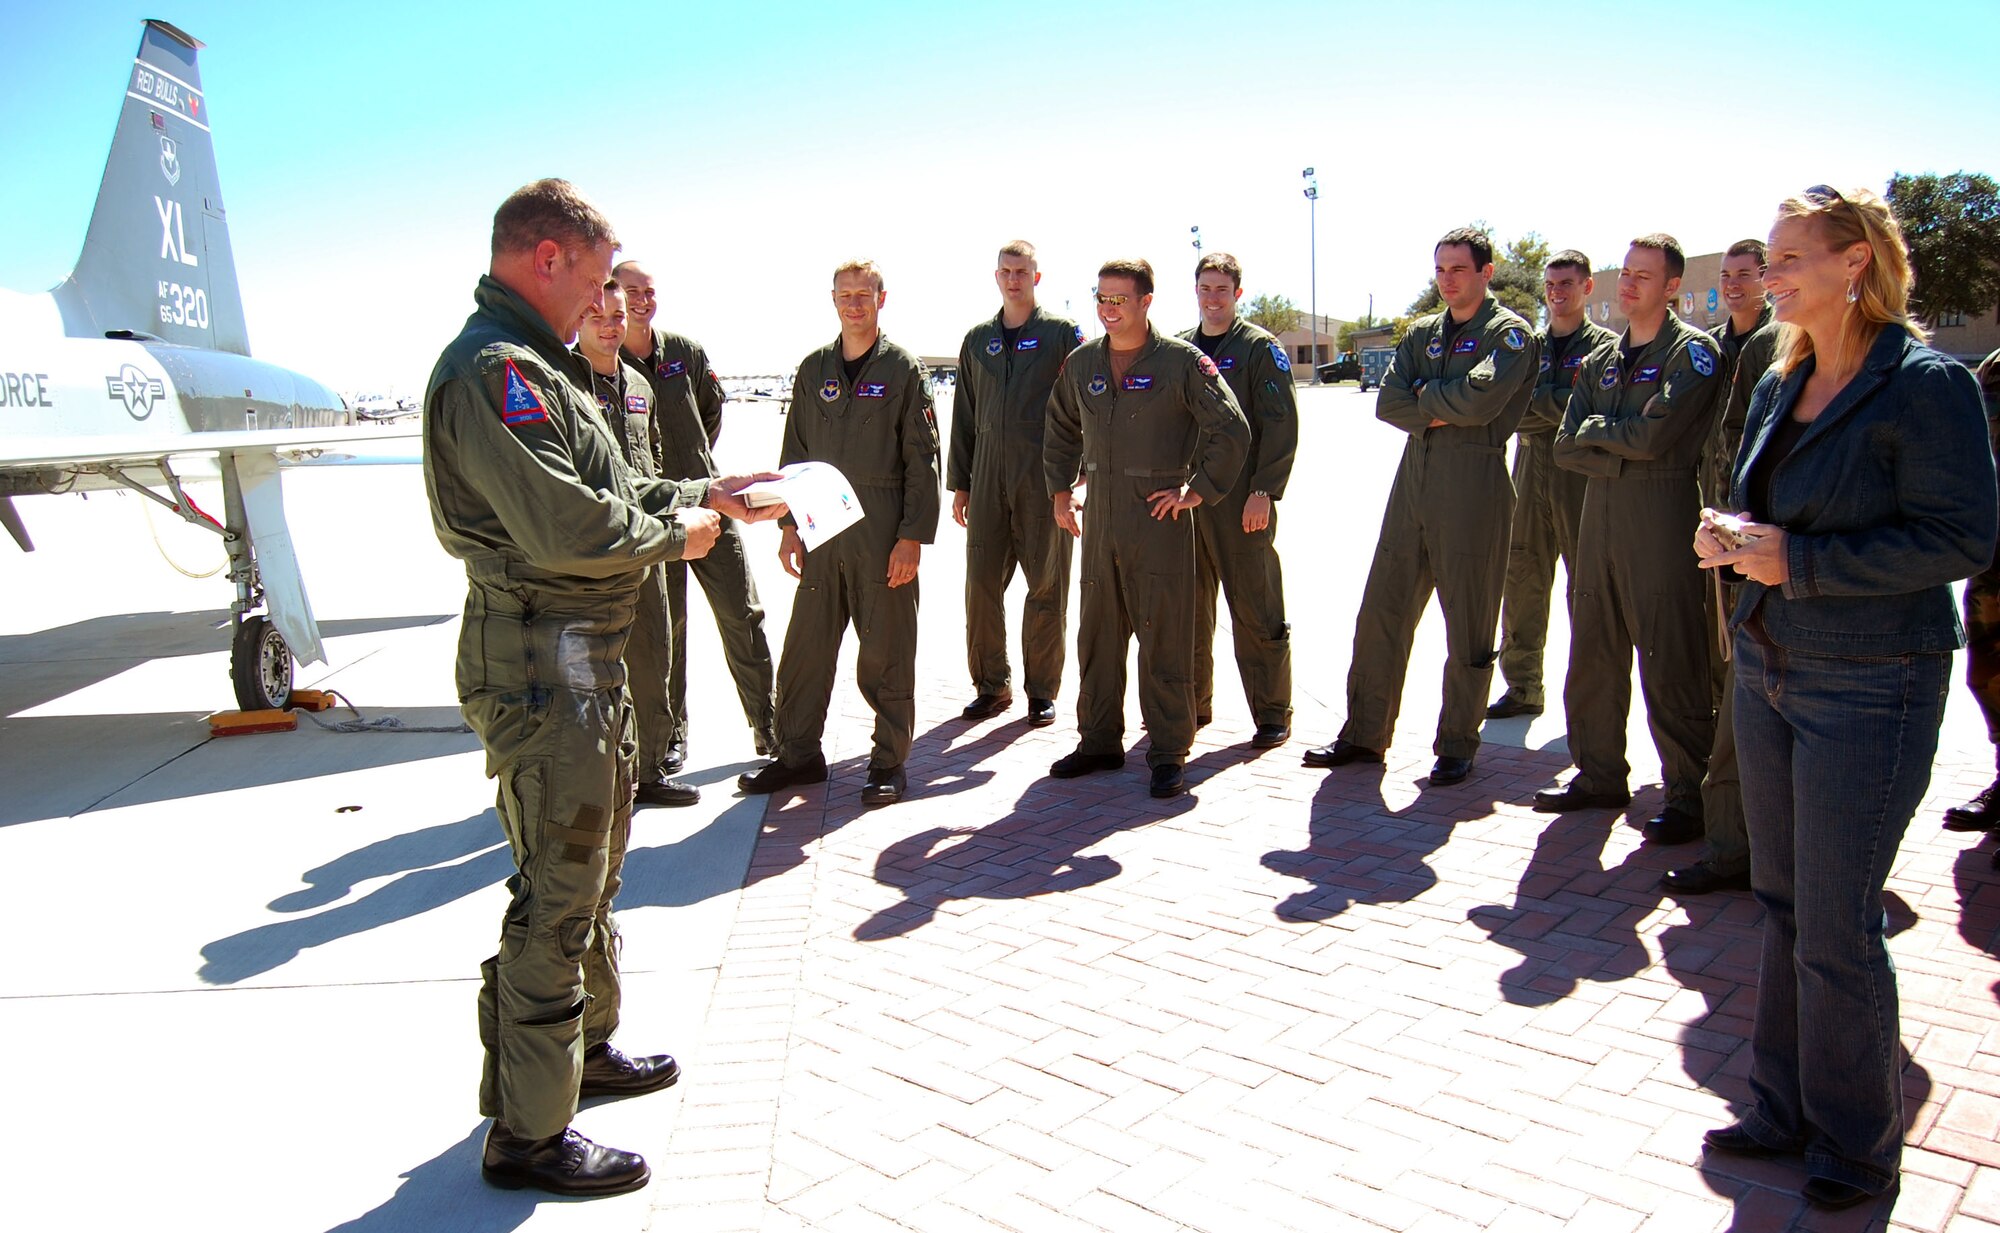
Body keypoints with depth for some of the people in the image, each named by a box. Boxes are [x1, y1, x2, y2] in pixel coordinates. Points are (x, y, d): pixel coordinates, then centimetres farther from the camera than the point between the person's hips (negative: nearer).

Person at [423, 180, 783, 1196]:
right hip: (542, 662, -11)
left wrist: (702, 493, 13)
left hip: (583, 655, 11)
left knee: (591, 864, 23)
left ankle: (587, 1046, 41)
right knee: (556, 891, -3)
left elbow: (600, 489, 20)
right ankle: (527, 1131, 10)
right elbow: (563, 525, -26)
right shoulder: (495, 367, -18)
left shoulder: (533, 363, 17)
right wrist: (674, 533, -11)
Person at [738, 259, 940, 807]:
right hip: (823, 529, 4)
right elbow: (795, 452, 16)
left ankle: (890, 762, 14)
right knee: (805, 645, 7)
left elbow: (922, 460, -4)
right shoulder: (814, 369, 12)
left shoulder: (903, 370, 0)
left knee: (885, 653, 2)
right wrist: (789, 525, 8)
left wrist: (912, 536, -11)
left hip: (884, 533, -4)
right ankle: (797, 753, 21)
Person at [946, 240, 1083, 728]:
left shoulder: (1062, 332, 2)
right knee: (981, 583, 2)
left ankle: (1042, 690, 13)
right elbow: (964, 416, 17)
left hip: (1044, 477, -3)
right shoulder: (978, 340, 15)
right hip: (988, 479, 4)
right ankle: (991, 685, 15)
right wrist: (959, 482, 13)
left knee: (1047, 585, 2)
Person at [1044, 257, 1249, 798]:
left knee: (1164, 639, -2)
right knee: (1097, 636, 11)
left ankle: (1168, 753, 7)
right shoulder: (1081, 363, 9)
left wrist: (1197, 491, -8)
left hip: (1160, 517, -5)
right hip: (1099, 517, 5)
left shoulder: (1181, 361, -6)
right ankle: (1099, 742, 24)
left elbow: (1231, 430, -6)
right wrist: (1060, 490, 13)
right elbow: (1061, 431, 23)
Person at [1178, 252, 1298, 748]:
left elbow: (1282, 424, -8)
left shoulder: (1261, 347, -2)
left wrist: (1264, 492, -15)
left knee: (1255, 609, -3)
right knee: (1188, 607, 10)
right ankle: (1192, 703, 23)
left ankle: (1273, 715, 6)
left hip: (1241, 500, -5)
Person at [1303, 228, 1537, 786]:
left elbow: (1481, 398, -19)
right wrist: (1441, 411, -10)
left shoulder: (1510, 332, -2)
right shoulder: (1423, 332, 16)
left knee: (1468, 624, 2)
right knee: (1382, 610, 6)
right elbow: (1388, 401, 4)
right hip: (1414, 479, 6)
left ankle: (1457, 745, 14)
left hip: (1474, 484, -6)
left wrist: (1425, 394, -3)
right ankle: (1365, 734, 15)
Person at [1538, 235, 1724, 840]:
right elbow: (1566, 447, 8)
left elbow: (1656, 437, -16)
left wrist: (1594, 432, -1)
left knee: (1670, 665, -4)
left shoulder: (1692, 351, -3)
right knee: (1593, 655, 10)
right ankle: (1599, 776, 22)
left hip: (1661, 517, -7)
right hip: (1600, 513, 7)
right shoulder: (1601, 359, 17)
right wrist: (1623, 451, -8)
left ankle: (1688, 795, 6)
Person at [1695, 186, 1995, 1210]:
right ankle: (1784, 1109, 29)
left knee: (1836, 930, 1)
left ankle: (1857, 1144, 21)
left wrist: (1798, 560, -20)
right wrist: (1730, 537, -2)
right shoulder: (1779, 387, 10)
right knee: (1784, 904, 14)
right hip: (1767, 666, 7)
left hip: (1871, 686, -7)